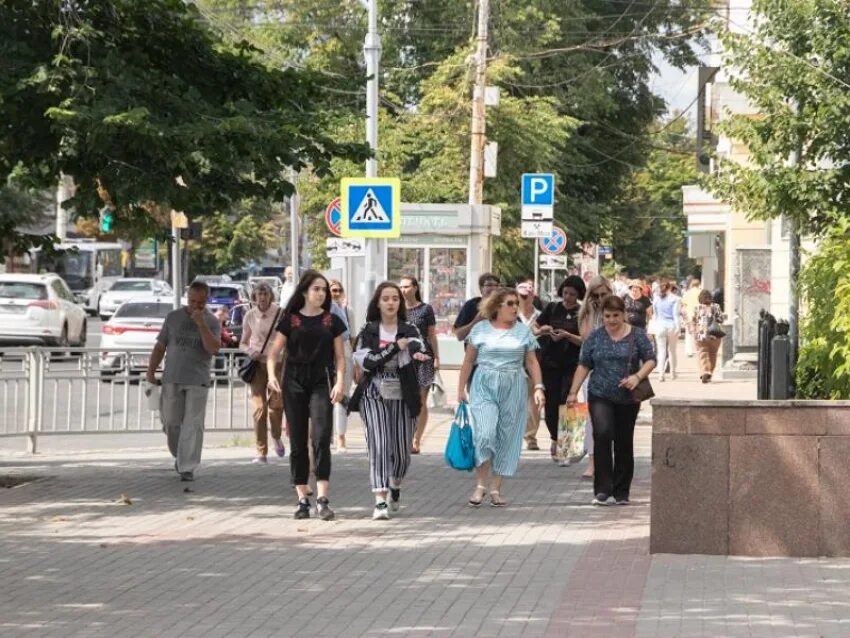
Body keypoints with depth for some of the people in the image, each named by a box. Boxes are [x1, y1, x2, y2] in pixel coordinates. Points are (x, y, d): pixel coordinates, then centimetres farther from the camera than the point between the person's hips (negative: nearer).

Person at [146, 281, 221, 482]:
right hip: (172, 379, 2)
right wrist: (151, 371, 6)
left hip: (197, 381, -2)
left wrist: (201, 324, -19)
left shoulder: (212, 322, 2)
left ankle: (187, 468, -5)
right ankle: (179, 456, 31)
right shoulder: (173, 317, 8)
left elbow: (214, 348, -13)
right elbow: (160, 346, 12)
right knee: (171, 422, 8)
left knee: (192, 425, -7)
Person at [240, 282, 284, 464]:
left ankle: (277, 437, 21)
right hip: (258, 364, 1)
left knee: (276, 405, -10)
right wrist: (249, 350, -8)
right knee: (259, 408, -5)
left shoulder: (280, 314, -1)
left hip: (277, 363, -1)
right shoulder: (250, 316, 5)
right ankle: (261, 452, -1)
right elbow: (243, 343, 14)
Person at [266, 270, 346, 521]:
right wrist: (271, 375, -13)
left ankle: (322, 500, -17)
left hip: (321, 384, -1)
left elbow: (340, 357, 7)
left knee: (321, 439, -14)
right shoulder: (290, 320, 6)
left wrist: (340, 381, -9)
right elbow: (274, 352, 5)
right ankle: (303, 500, 11)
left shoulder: (332, 321, 7)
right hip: (294, 385, 1)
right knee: (297, 443, 4)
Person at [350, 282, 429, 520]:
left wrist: (417, 352, -44)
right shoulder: (368, 332, 4)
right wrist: (396, 347, -17)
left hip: (403, 396, 1)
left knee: (402, 451, 7)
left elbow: (417, 345, -20)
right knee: (379, 445, -15)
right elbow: (367, 362, -11)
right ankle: (380, 501, -19)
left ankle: (395, 486, 39)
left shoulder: (409, 330, 4)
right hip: (374, 396, -1)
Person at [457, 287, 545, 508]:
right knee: (484, 434, -16)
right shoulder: (481, 329, 3)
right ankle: (481, 485, -3)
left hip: (513, 390, 2)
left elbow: (531, 362, 9)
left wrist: (538, 387, -3)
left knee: (506, 439, 3)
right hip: (484, 387, -2)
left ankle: (496, 488, 12)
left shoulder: (523, 331, 8)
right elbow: (468, 361, 7)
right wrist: (461, 389, 4)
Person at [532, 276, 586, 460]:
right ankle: (555, 438, 24)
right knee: (551, 402, 4)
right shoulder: (552, 308, 7)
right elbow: (533, 327, 9)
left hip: (571, 364, -3)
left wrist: (567, 335, -21)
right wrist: (541, 330, -13)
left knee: (566, 402, -13)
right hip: (549, 362, 3)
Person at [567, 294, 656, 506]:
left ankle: (621, 492, 17)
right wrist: (573, 392, 3)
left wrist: (638, 376, -16)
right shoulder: (595, 337, 5)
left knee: (624, 443, 6)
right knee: (602, 434, -20)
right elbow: (584, 366, 9)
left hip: (627, 399, 0)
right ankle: (602, 489, -17)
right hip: (600, 396, 0)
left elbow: (650, 360, 2)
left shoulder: (637, 336, 2)